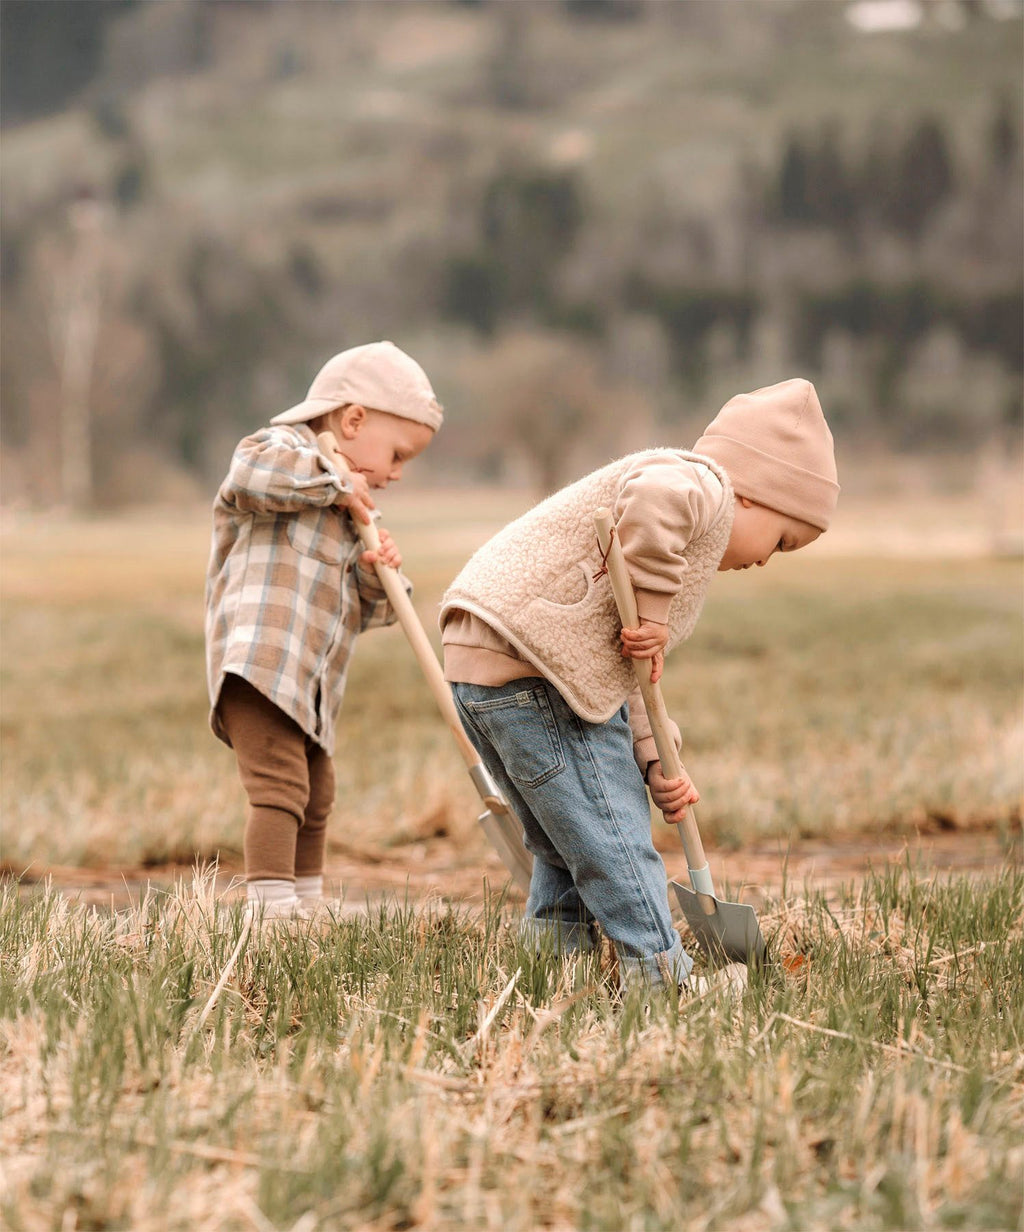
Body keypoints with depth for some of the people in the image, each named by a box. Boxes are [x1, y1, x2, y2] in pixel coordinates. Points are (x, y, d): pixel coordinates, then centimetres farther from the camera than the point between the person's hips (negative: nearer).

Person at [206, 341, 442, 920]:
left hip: (309, 688, 10)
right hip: (258, 667, -10)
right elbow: (251, 473, -28)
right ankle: (273, 915, -23)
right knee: (280, 788, -19)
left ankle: (305, 910, 35)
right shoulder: (285, 447, -2)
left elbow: (365, 611, 24)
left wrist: (377, 578, 1)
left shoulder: (354, 515, 27)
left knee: (316, 798, 21)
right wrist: (337, 482, -17)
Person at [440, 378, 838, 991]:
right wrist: (652, 611, -22)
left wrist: (654, 762, 13)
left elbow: (619, 673, 24)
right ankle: (664, 976, -2)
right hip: (532, 669, -11)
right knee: (616, 847, -6)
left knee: (567, 850, 22)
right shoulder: (704, 487, -5)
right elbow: (655, 497, -33)